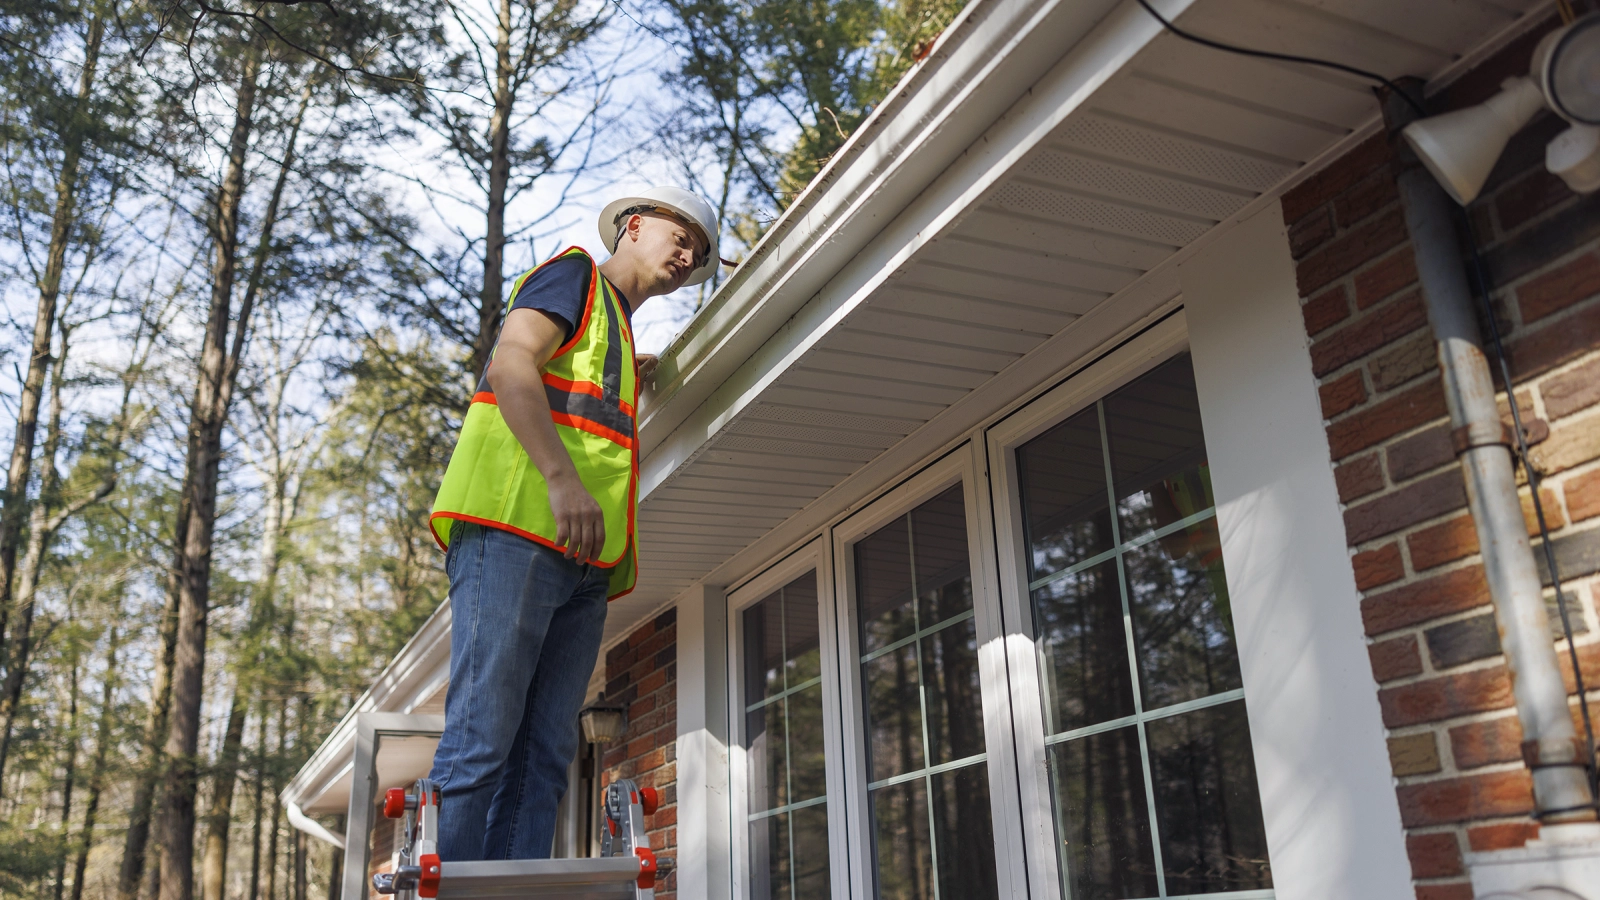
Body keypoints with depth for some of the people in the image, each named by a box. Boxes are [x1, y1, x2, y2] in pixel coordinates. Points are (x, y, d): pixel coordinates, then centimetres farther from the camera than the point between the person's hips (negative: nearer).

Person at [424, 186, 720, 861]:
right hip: (512, 530, -8)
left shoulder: (621, 336, 33)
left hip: (581, 565, 9)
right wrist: (562, 478, -22)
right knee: (481, 742, -14)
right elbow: (510, 363, -11)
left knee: (543, 758, -1)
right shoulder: (575, 275, 8)